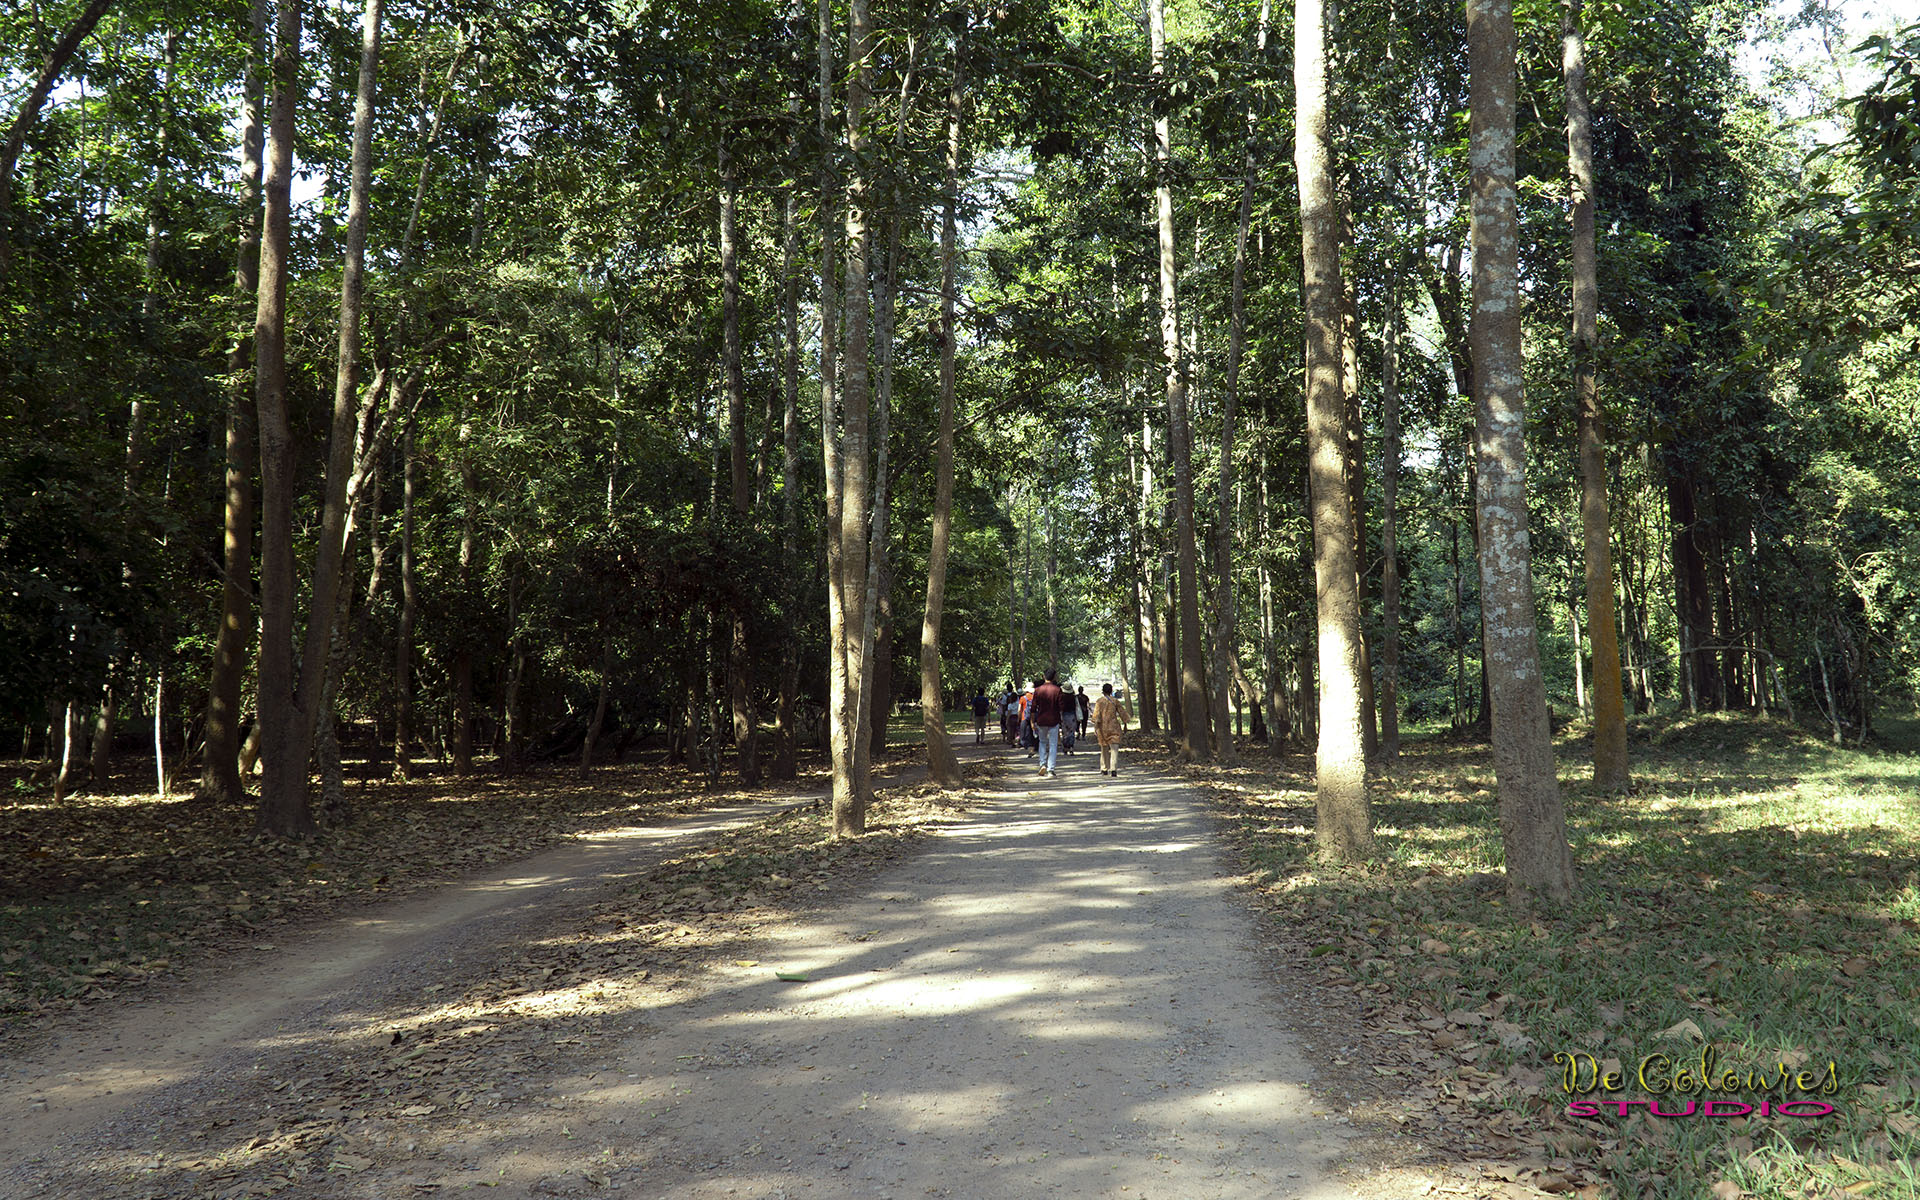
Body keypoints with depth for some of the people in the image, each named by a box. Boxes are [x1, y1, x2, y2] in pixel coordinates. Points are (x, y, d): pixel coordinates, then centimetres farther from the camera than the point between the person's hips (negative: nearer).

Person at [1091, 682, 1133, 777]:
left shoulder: (1099, 701, -3)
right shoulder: (1115, 701, -1)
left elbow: (1096, 717, -9)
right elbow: (1123, 713, 6)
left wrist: (1095, 730, -8)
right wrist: (1125, 724, 23)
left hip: (1103, 728, 1)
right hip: (1114, 727, -1)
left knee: (1104, 749, 17)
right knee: (1114, 749, -5)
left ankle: (1104, 769, 24)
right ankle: (1113, 769, -20)